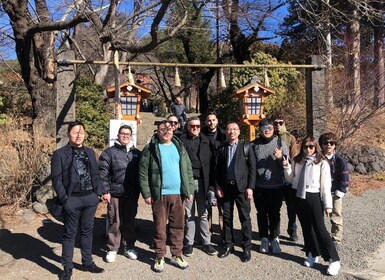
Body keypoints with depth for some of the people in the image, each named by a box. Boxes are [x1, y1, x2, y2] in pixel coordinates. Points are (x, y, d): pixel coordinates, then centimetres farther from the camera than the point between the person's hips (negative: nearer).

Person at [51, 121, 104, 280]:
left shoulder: (90, 152, 11)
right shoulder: (60, 154, -5)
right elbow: (56, 179, -9)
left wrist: (98, 193, 5)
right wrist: (64, 199, -15)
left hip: (90, 198, 5)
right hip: (72, 200, -5)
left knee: (87, 231, 15)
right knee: (70, 233, 5)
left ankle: (87, 262, 28)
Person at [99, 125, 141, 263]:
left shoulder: (137, 153, 9)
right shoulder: (109, 152, 0)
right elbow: (103, 173, -4)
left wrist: (140, 190, 5)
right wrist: (105, 191, -9)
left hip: (132, 194, 3)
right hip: (115, 193, -3)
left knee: (130, 221, 12)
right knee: (114, 222, 4)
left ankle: (129, 246, 26)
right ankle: (112, 249, 18)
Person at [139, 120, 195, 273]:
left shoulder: (179, 147, 10)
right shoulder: (150, 149, -1)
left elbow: (188, 170, 11)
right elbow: (143, 173, -4)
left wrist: (189, 190, 5)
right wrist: (146, 194, -9)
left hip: (179, 193, 3)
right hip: (160, 194, -3)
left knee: (178, 226, 11)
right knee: (160, 227, 6)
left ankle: (177, 255, 25)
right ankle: (159, 257, 20)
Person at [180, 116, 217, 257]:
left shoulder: (205, 141, 9)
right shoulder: (181, 140, 1)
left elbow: (210, 161, 6)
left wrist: (210, 182, 0)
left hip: (202, 181, 2)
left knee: (203, 214, 8)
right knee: (189, 214, 9)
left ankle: (206, 243, 18)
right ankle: (189, 243, 20)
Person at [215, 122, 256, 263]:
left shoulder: (246, 146, 1)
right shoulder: (222, 148, 9)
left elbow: (252, 168, -3)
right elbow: (218, 169, 10)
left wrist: (250, 187, -9)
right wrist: (217, 186, 1)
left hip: (242, 187, -3)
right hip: (226, 187, 3)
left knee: (245, 218, 2)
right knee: (227, 217, 9)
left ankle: (247, 248, 13)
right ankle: (229, 245, 22)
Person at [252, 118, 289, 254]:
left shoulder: (280, 143, 0)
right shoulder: (254, 144, 1)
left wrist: (280, 157, -19)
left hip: (276, 186, -1)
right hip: (259, 186, 1)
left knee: (275, 213, 9)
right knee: (261, 213, 10)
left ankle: (274, 239, 22)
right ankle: (264, 239, 23)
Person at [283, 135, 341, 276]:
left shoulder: (322, 163, -8)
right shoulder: (296, 161, 4)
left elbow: (326, 185, -6)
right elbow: (291, 179, 11)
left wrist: (328, 204, -6)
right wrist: (287, 168, -7)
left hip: (313, 197, -4)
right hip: (298, 196, 4)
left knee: (319, 228, -4)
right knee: (306, 227, 14)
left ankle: (334, 260, 7)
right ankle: (312, 254, 29)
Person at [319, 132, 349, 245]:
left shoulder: (340, 160, -9)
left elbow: (344, 179, -8)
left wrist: (339, 193, -11)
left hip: (334, 194, -3)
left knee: (336, 219, 6)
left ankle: (336, 241, 20)